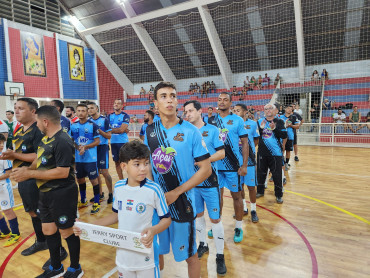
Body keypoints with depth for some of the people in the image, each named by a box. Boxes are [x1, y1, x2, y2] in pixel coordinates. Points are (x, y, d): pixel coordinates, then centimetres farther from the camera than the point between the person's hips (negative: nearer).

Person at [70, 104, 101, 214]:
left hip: (90, 158, -5)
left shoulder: (92, 125, -7)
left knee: (94, 179, -1)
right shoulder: (74, 126, 6)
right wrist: (77, 147, -9)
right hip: (78, 158, 5)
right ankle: (83, 201, 35)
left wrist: (85, 147, -20)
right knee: (80, 179, 16)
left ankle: (97, 203, 14)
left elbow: (97, 141, -8)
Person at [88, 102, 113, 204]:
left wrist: (99, 130, -19)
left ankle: (110, 193, 12)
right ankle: (100, 193, 25)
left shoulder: (104, 120, -7)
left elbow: (109, 136, -9)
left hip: (102, 147, -5)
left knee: (104, 171, -5)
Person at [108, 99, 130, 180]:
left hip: (123, 142, -5)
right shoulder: (110, 116, 10)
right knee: (117, 162, 10)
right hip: (113, 142, 5)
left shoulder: (125, 116, -6)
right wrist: (119, 130, -10)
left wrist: (112, 129, -7)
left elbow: (122, 129, -16)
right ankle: (121, 180, 22)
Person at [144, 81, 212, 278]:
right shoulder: (150, 130, 1)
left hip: (181, 202, -3)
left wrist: (176, 192, -15)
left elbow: (206, 169, -11)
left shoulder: (190, 131, -10)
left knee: (190, 255, 13)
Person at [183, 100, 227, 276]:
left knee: (215, 218, 2)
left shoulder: (212, 130, -5)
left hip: (210, 180, -3)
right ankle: (203, 245, 40)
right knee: (198, 214, 18)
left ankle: (220, 256, 20)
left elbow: (222, 153, -8)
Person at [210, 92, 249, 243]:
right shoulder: (212, 119, 6)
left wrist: (244, 165, -10)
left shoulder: (238, 120, -4)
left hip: (233, 165, -3)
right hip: (215, 164, 3)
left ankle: (238, 228, 23)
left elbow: (245, 143, -3)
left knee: (236, 195, 7)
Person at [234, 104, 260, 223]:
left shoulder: (252, 124, -2)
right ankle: (243, 208, 32)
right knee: (239, 185, 13)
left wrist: (249, 149, -2)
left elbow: (256, 140, 7)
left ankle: (253, 210, 22)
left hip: (249, 159, -2)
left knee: (251, 186, 3)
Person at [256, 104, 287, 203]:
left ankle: (279, 195, 18)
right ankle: (260, 191, 31)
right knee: (260, 173, 13)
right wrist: (260, 128, -13)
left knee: (277, 175, 2)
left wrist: (275, 128, -20)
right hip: (262, 153, 2)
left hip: (276, 153, -2)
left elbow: (284, 135, -8)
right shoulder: (260, 121, 6)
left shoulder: (279, 121, 1)